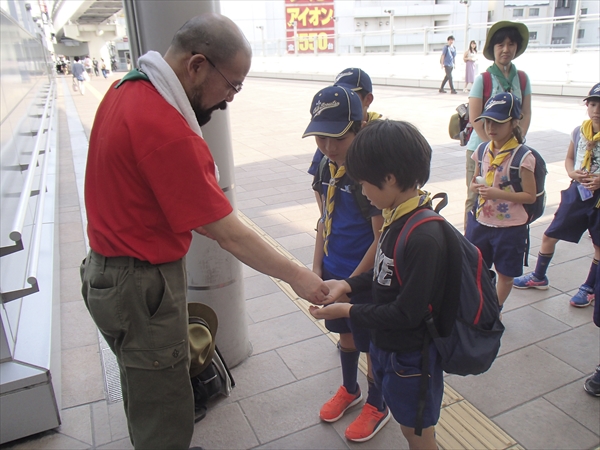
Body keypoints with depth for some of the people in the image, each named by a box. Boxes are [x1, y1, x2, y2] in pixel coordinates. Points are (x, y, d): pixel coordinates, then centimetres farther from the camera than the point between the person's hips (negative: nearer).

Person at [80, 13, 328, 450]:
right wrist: (296, 276, -15)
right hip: (142, 287, -10)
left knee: (144, 390, 30)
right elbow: (228, 233, -24)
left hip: (109, 265, 10)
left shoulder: (124, 89, 0)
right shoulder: (167, 131, -30)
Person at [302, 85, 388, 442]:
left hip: (364, 278, -7)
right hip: (333, 272, 7)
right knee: (345, 334, 25)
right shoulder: (328, 168, -1)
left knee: (372, 344, 14)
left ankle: (377, 406, 38)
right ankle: (349, 390, 50)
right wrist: (317, 268, 2)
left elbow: (381, 239, -21)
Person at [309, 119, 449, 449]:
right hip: (386, 344, 8)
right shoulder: (398, 216, -5)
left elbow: (407, 313, -27)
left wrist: (348, 311, -18)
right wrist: (347, 285, -4)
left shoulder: (424, 237, -32)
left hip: (411, 356, -8)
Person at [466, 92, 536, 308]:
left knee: (505, 273, 12)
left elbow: (530, 196, -15)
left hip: (509, 226, -4)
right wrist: (475, 186, -10)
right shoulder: (482, 151, 1)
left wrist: (498, 193, -26)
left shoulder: (523, 156, -15)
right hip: (480, 221, 5)